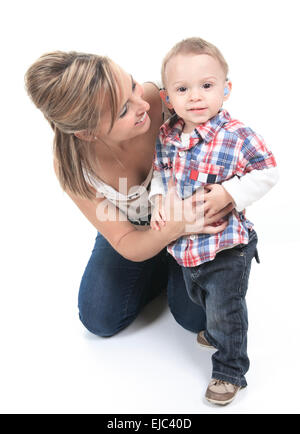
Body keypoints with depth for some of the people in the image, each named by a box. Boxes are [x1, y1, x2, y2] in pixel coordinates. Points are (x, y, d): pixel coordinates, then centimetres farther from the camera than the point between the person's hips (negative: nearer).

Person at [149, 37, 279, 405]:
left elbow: (267, 172, -13)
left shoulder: (237, 136, -21)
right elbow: (159, 171, 10)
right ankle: (216, 332, 59)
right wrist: (158, 200, -8)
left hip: (226, 245, -6)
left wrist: (229, 194, -24)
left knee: (226, 312, 8)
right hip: (184, 243, 6)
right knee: (200, 298, 29)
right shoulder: (166, 136, -5)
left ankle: (229, 370, 31)